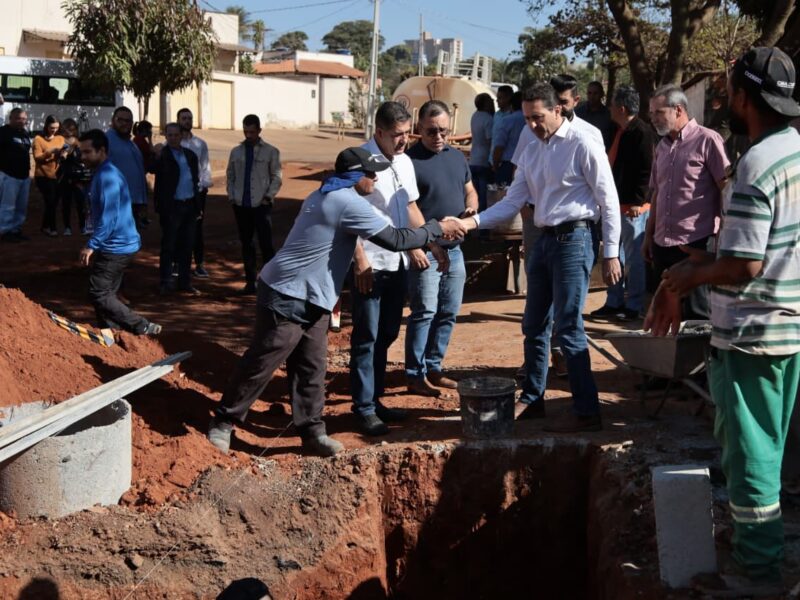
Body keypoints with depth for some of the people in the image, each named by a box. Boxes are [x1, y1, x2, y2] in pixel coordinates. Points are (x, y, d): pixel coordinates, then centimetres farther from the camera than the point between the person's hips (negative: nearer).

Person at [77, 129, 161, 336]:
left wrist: (91, 245, -22)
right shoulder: (105, 173, 15)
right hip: (121, 244, 10)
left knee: (99, 294, -8)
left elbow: (109, 216, -24)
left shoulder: (106, 176, -18)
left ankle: (143, 328, -6)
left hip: (116, 247, -10)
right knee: (106, 293, 13)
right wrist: (95, 245, 22)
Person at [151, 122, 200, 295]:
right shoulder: (162, 155, -5)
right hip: (171, 206, -5)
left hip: (189, 206, 5)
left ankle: (185, 282, 18)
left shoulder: (190, 155, 12)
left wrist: (197, 205, 15)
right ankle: (166, 283, 7)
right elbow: (154, 169, -22)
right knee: (168, 246, 1)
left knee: (187, 246, 10)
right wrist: (157, 157, -41)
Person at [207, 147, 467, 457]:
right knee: (260, 365, 0)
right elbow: (395, 239, -17)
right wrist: (438, 228, -6)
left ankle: (312, 432, 14)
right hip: (287, 298, -10)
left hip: (310, 300, 10)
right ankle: (223, 422, 12)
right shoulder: (348, 202, -17)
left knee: (311, 368, 9)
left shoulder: (326, 196, 14)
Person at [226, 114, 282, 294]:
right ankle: (250, 281, 16)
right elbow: (230, 175, 14)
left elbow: (276, 177, 0)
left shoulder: (270, 152, 1)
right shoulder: (236, 152, 10)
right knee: (246, 244, 9)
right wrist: (231, 195, 3)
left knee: (266, 244, -6)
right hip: (241, 205, 3)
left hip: (261, 205, -3)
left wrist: (269, 195, -9)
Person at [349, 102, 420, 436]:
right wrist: (360, 260, -20)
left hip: (398, 262, 8)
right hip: (370, 264, -8)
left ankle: (375, 399, 26)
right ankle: (364, 409, 8)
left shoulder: (404, 162, 10)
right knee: (366, 338, 0)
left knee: (387, 334, 14)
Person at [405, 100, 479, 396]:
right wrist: (425, 243, -22)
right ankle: (416, 375, 4)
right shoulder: (410, 160, -9)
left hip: (454, 249, 7)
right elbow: (409, 207, -15)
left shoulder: (457, 156, 13)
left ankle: (433, 367, 23)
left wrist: (471, 207, -2)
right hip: (426, 250, -7)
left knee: (448, 313, 11)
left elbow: (470, 190, 22)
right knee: (424, 312, -6)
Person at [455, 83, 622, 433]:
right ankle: (532, 401, 29)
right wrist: (473, 222, -7)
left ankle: (586, 412, 2)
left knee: (568, 328, -7)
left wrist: (611, 254, -12)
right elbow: (512, 203, 8)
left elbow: (609, 201, -9)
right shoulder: (531, 152, 12)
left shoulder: (582, 145, -10)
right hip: (544, 240, 8)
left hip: (573, 239, -8)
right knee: (534, 326, 15)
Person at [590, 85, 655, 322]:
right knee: (614, 256, 14)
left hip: (633, 207, -10)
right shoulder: (620, 132, 15)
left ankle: (634, 305, 7)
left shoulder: (642, 133, -14)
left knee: (633, 258, -1)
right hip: (616, 204, 10)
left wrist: (638, 201, -21)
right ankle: (614, 302, 22)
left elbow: (647, 170, -19)